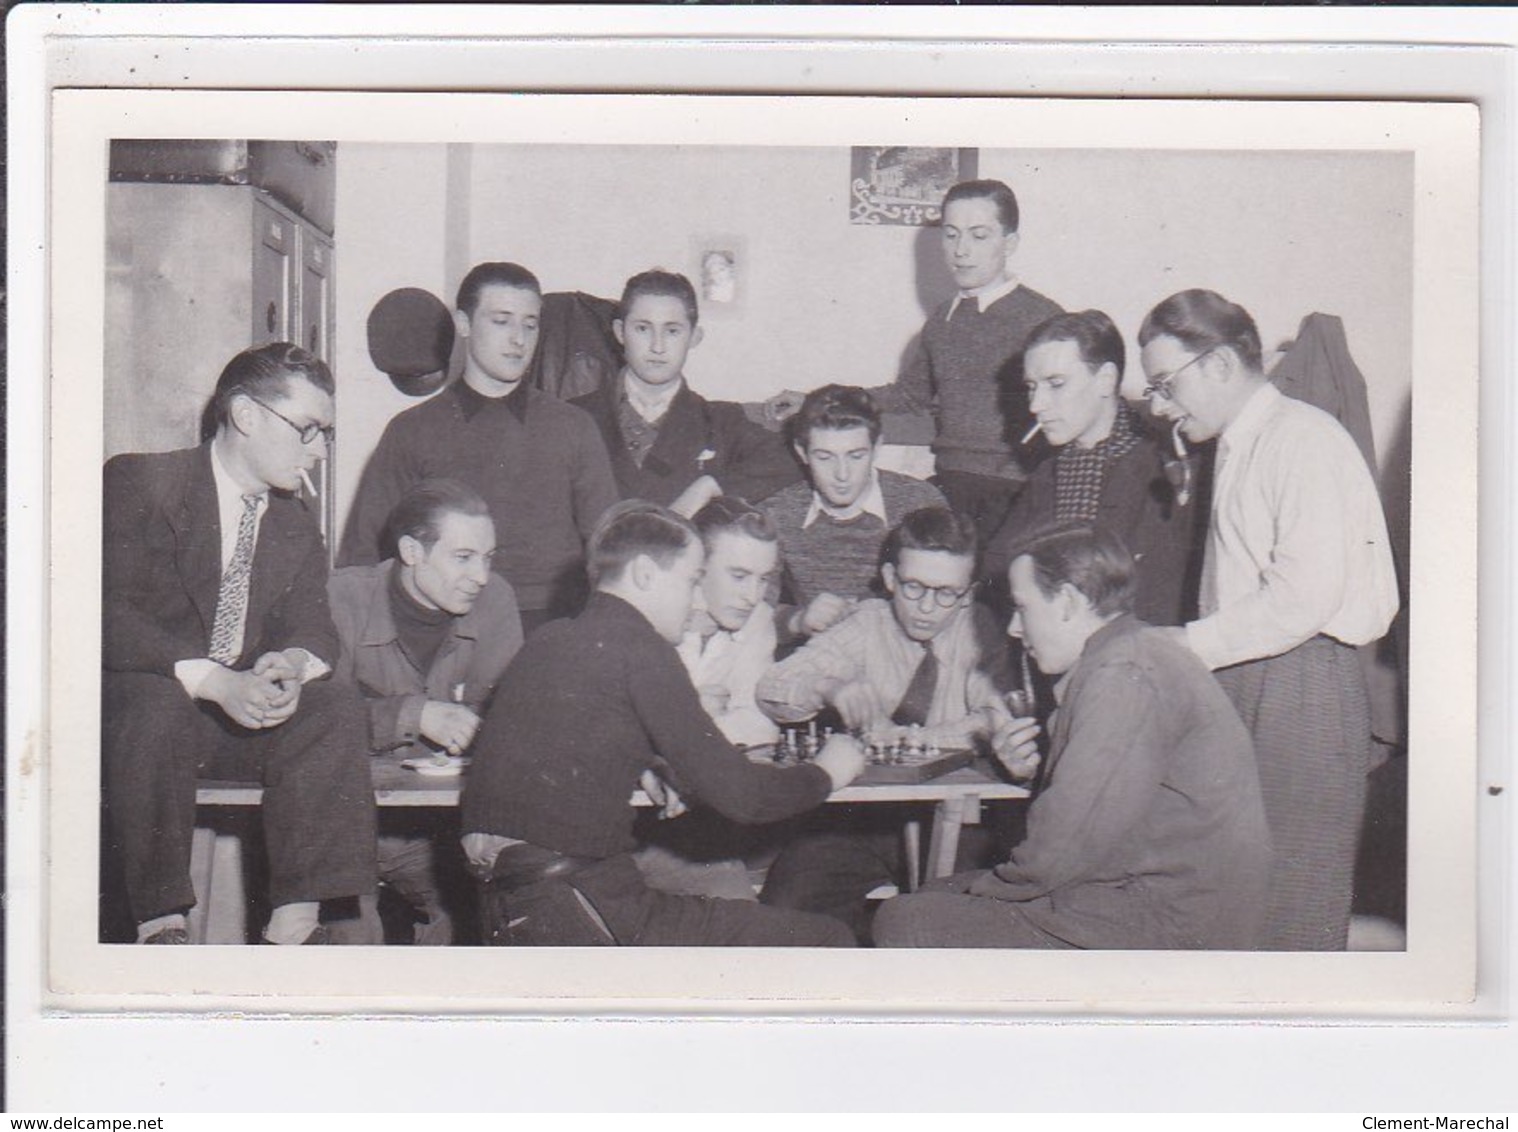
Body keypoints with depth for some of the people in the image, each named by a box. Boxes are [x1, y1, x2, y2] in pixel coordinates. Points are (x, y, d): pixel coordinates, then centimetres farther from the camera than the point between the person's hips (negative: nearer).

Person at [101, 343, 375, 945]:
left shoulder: (296, 523, 16)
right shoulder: (138, 483, -5)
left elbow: (313, 625, 7)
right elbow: (107, 613, -17)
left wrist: (293, 664, -21)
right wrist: (214, 681, -30)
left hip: (242, 710, 5)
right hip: (131, 707, -5)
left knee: (334, 707, -23)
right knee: (155, 701, -38)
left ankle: (293, 924, -25)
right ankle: (159, 925, -29)